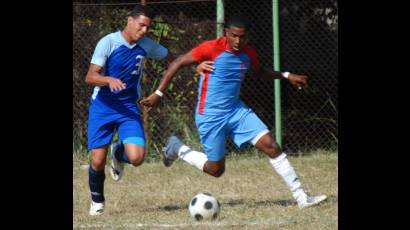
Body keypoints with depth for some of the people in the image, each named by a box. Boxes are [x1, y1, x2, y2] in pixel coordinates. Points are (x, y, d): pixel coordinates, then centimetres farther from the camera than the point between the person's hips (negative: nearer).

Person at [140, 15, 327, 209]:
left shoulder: (248, 52, 0)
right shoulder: (212, 48, -19)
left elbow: (260, 72, 23)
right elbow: (177, 63, -12)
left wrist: (286, 76, 10)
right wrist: (158, 94, -14)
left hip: (236, 110, 5)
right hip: (210, 116, -5)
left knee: (271, 146, -9)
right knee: (216, 169, 2)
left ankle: (301, 197, -5)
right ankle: (178, 149, 27)